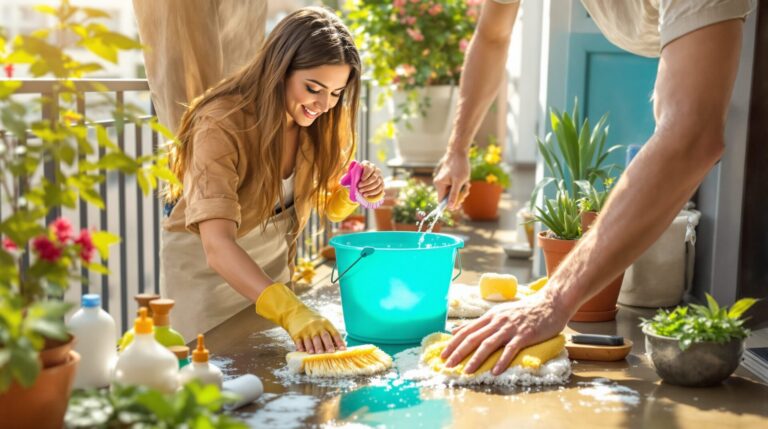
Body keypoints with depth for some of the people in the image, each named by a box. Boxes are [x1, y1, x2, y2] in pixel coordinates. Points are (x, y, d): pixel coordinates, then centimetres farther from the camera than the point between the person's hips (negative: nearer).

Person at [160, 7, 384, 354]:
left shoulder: (316, 122, -12)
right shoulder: (222, 125, -31)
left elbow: (330, 206, 4)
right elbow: (217, 246, -43)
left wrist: (355, 192, -21)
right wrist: (292, 312, -57)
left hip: (271, 270, 6)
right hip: (207, 270, -5)